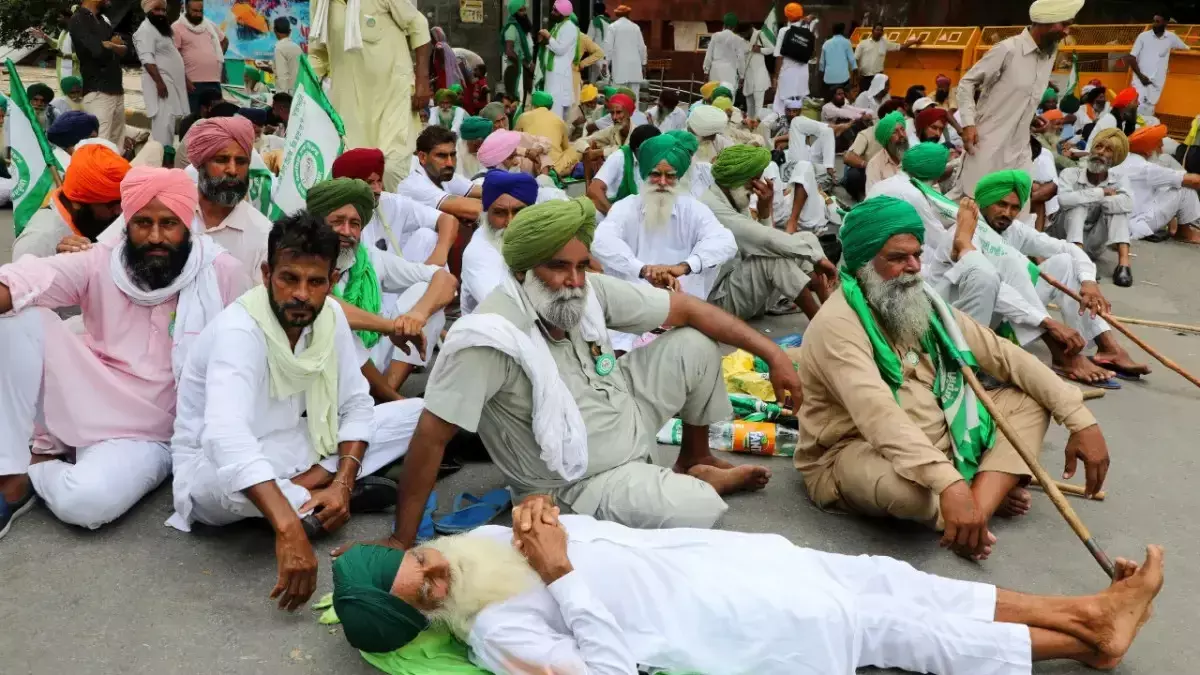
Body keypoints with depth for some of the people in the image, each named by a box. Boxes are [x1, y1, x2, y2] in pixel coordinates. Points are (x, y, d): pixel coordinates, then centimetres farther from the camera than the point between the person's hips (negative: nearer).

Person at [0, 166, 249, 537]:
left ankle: (33, 471, 4)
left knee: (85, 501, -33)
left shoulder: (222, 273, -6)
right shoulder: (101, 264, -1)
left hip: (146, 436, -3)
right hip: (83, 407, 3)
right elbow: (32, 275, -20)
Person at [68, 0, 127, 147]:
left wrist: (110, 45, -7)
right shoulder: (78, 20, -6)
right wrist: (115, 44, 3)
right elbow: (99, 51, -18)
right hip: (98, 92, -8)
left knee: (117, 145, 7)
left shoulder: (101, 21, 20)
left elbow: (124, 49, 14)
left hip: (116, 89, 8)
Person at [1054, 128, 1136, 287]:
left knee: (1117, 204, -19)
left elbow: (1127, 204, -26)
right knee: (1078, 205, -26)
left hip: (1094, 245, 2)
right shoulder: (1071, 173, -9)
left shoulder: (1119, 180, -2)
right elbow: (1064, 199, -32)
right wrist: (1101, 193, -24)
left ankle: (1124, 261, -34)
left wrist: (1088, 199, -22)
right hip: (1068, 241, -2)